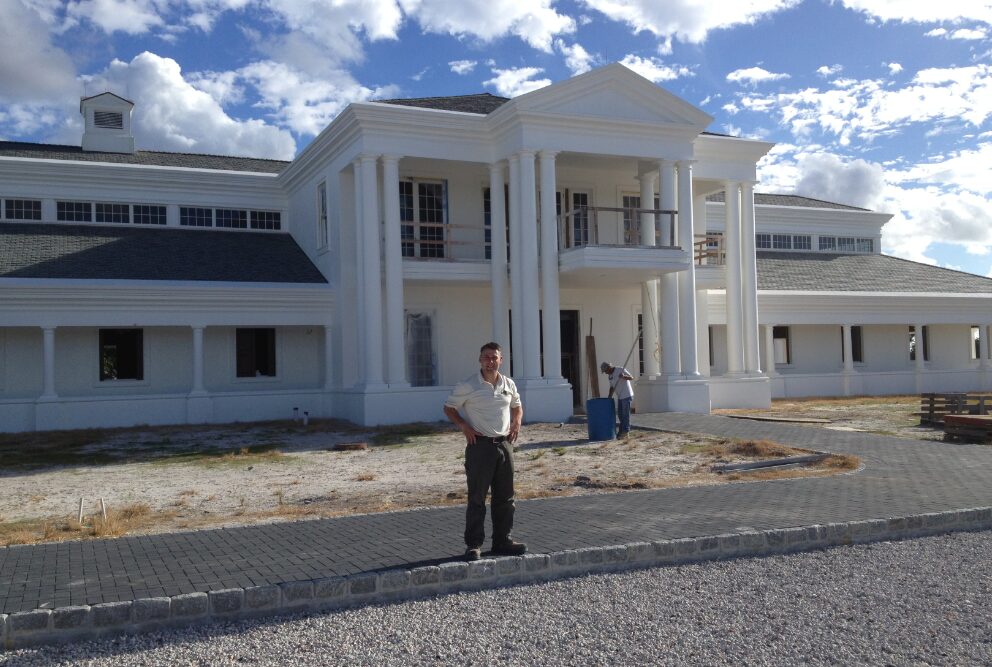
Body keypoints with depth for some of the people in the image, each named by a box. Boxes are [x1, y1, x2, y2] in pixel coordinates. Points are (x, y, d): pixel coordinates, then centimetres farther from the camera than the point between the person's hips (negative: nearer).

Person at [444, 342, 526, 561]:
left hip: (504, 444, 5)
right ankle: (473, 545, 5)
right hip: (480, 445, -5)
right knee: (477, 498, -2)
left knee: (505, 497, 11)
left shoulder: (509, 384, 7)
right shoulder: (467, 386, -7)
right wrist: (463, 426, -12)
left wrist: (517, 422, 5)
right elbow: (449, 407, 1)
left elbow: (517, 405, 24)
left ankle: (502, 541, 22)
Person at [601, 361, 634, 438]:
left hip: (627, 395, -8)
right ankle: (622, 432, 19)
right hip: (620, 396, 8)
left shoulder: (621, 370, -13)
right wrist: (609, 398, 6)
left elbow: (631, 377, -18)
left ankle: (625, 431, 2)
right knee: (620, 414, 11)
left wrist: (624, 376, -36)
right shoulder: (610, 375, 12)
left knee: (625, 414, -4)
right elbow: (612, 387, 14)